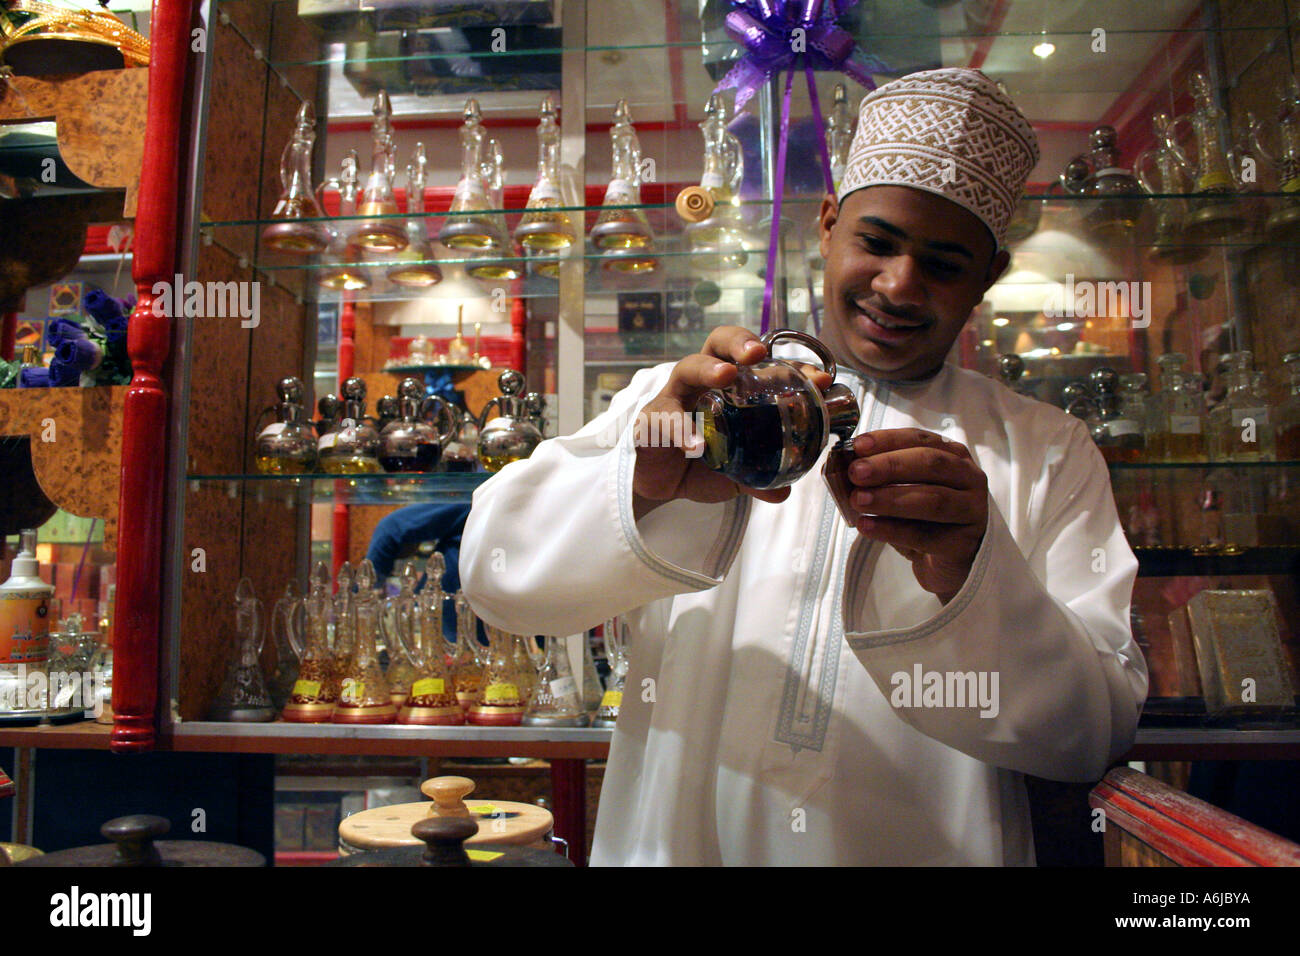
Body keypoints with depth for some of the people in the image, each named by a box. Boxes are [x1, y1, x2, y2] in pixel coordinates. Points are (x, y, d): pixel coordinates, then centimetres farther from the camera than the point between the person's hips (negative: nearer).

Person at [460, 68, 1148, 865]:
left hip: (927, 849, 0)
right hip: (672, 843, 1)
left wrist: (970, 583, -21)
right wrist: (649, 485, -25)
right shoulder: (682, 403, 4)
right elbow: (495, 566, -7)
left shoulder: (1052, 454, 6)